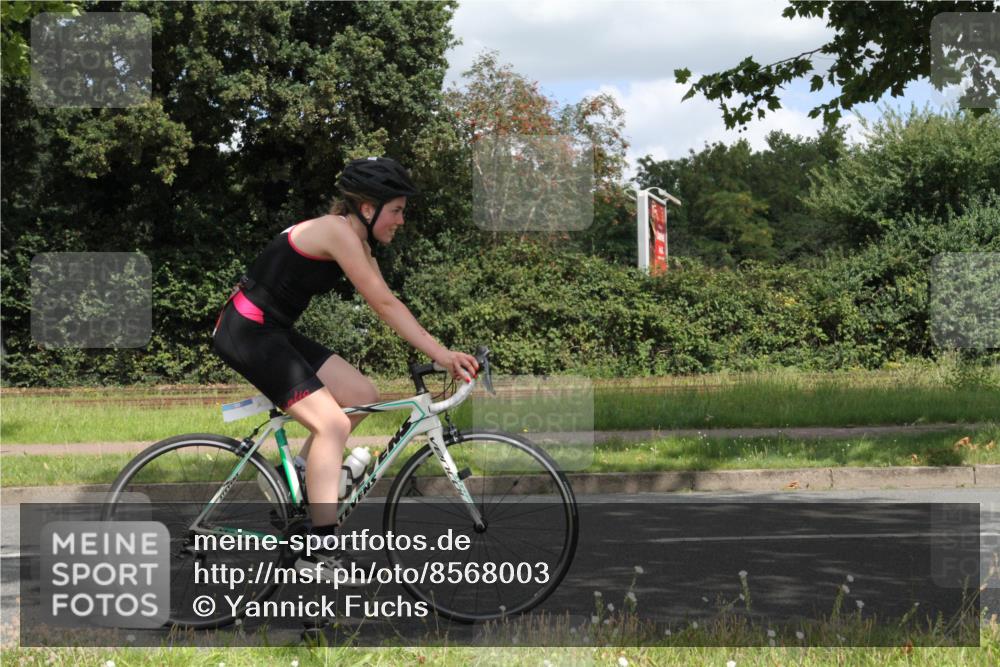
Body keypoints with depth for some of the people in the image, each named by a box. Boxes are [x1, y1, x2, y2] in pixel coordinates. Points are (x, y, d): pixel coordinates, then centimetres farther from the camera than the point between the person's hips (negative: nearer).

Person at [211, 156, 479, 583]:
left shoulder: (356, 243, 11)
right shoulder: (337, 231, -18)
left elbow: (390, 307, 9)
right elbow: (384, 305, -20)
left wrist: (442, 354, 0)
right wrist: (440, 353, -19)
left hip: (274, 333, 10)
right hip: (246, 334, -10)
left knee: (362, 396, 5)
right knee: (332, 423, -17)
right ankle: (322, 550, -17)